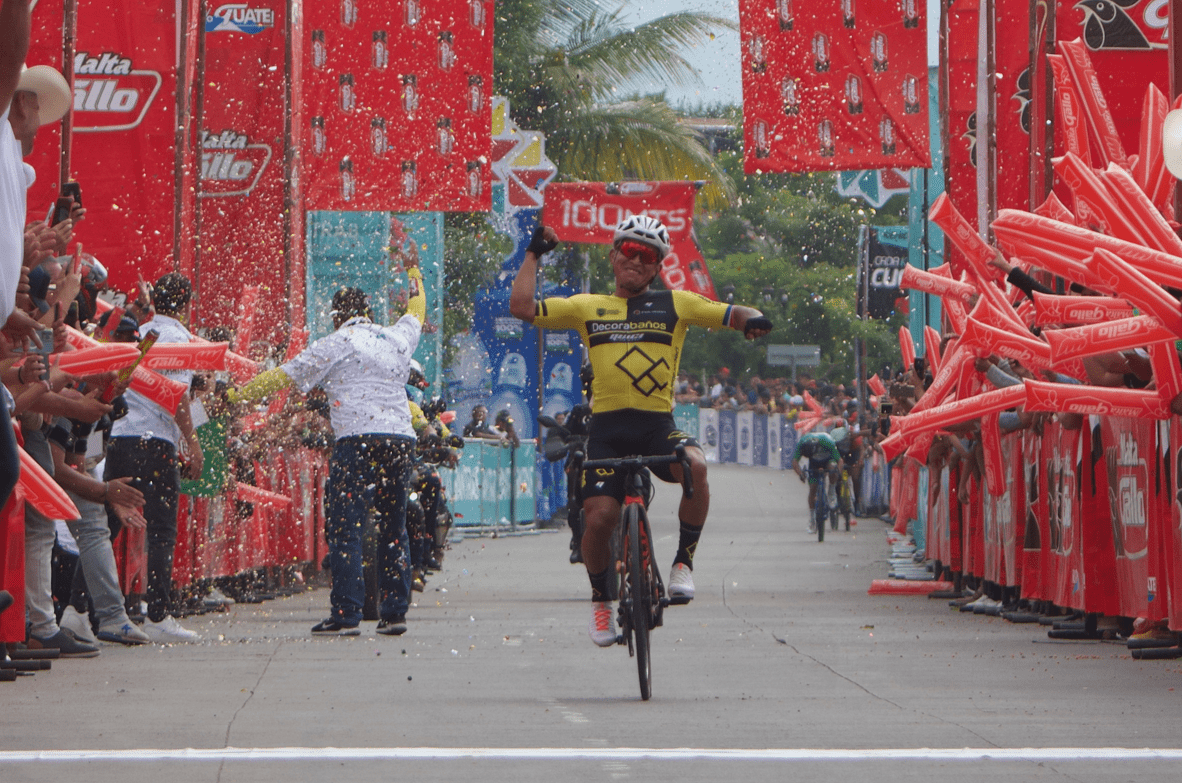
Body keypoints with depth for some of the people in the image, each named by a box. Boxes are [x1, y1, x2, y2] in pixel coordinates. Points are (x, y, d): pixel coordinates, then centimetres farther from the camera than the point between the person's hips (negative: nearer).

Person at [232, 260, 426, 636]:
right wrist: (414, 274, 60)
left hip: (357, 439, -5)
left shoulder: (336, 344, 5)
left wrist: (237, 395, 19)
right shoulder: (398, 338, 18)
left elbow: (284, 376, 8)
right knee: (394, 529, 12)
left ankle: (346, 615, -12)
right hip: (401, 439, 6)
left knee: (344, 529, -5)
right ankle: (394, 612, 9)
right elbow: (416, 313, 41)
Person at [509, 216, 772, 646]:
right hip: (607, 427, 1)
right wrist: (534, 254, 8)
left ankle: (684, 562, -15)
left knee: (694, 465, -33)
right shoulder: (588, 308, 12)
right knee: (599, 517, -14)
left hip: (658, 425, -1)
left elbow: (731, 315, 9)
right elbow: (522, 307, 8)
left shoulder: (676, 304, 11)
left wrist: (753, 319, -13)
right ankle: (600, 599, 15)